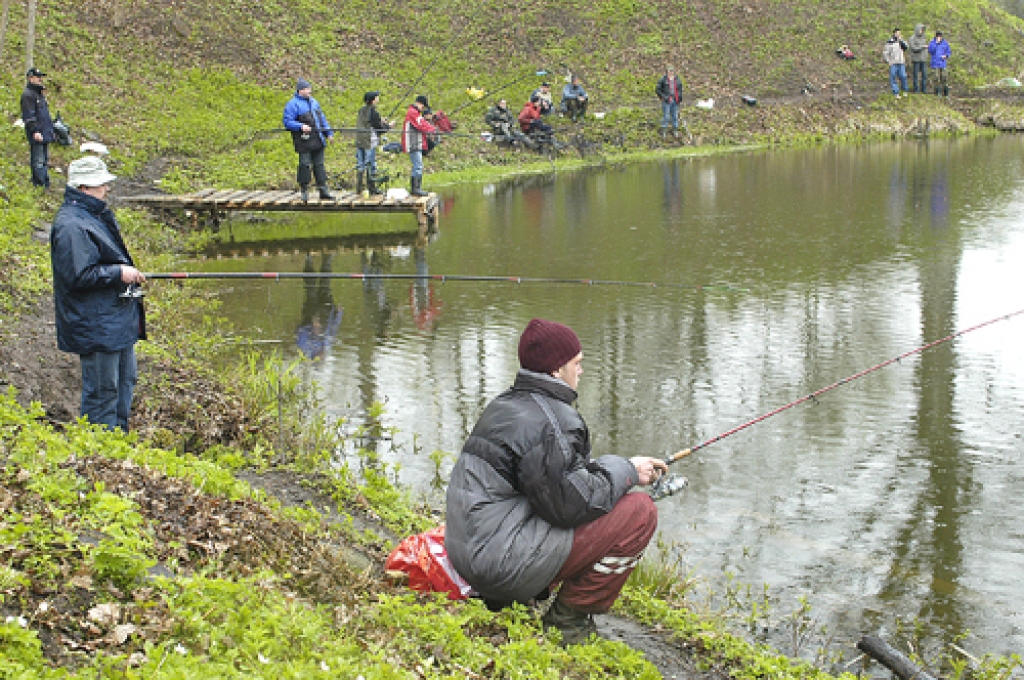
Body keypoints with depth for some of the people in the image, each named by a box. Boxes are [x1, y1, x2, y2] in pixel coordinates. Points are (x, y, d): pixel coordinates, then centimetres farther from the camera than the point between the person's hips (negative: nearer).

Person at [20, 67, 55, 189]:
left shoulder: (40, 93, 20)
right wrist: (35, 131, -23)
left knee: (45, 161, 13)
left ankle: (46, 184, 18)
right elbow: (29, 115, -17)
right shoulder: (28, 95, -10)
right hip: (37, 134, -10)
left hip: (45, 133, 10)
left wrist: (50, 130, 23)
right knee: (38, 161, -10)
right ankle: (39, 185, -9)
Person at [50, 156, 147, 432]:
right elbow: (77, 276, -26)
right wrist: (119, 273, -22)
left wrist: (129, 273, 15)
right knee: (102, 391, -4)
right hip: (96, 327, -11)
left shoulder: (97, 215, 14)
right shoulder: (71, 225, -20)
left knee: (125, 380, 20)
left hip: (118, 320, 11)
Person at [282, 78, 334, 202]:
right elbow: (287, 121, -12)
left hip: (318, 140, 7)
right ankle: (304, 190, 6)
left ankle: (323, 190, 10)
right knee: (305, 164, -4)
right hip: (304, 141, -7)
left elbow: (322, 118, 24)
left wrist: (329, 133, 19)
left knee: (319, 164, 8)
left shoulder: (313, 102, 18)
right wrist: (301, 126, -24)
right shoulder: (293, 104, -6)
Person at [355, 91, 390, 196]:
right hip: (370, 142, -7)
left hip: (359, 141, 7)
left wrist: (380, 122, 21)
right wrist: (388, 126, 7)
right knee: (371, 165, -1)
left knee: (360, 165, 10)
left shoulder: (361, 111, 10)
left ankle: (358, 188, 13)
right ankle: (372, 188, 2)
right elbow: (379, 128, -11)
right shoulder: (373, 112, -13)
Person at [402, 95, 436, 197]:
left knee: (416, 167, 14)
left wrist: (433, 129, 2)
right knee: (418, 166, -14)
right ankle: (417, 188, -15)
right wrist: (433, 130, -7)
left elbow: (424, 124, 18)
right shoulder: (412, 112, -12)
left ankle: (414, 188, 17)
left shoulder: (416, 113, 23)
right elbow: (421, 126, -17)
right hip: (414, 145, -11)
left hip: (417, 145, 11)